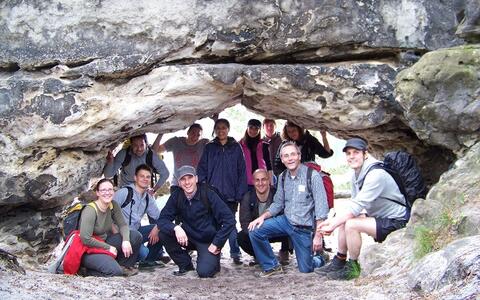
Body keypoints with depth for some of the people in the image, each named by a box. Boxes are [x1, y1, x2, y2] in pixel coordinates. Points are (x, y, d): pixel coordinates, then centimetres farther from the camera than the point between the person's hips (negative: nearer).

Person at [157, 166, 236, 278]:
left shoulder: (208, 194, -17)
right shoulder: (176, 197, -6)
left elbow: (229, 220, -18)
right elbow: (162, 219, -10)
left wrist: (216, 244, -18)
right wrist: (176, 228, -31)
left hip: (208, 240, -4)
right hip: (188, 238, 4)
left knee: (204, 272, -27)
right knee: (164, 233, -20)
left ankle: (213, 261, 11)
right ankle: (185, 264, 0)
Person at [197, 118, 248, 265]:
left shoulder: (236, 147, 5)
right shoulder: (209, 147, 8)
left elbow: (242, 172, 2)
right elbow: (202, 169, 6)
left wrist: (240, 193, -5)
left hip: (230, 194, -1)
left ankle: (235, 254, 10)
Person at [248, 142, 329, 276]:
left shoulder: (313, 176, -15)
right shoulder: (283, 177, 3)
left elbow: (321, 208, -16)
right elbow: (278, 204, 11)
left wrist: (318, 235, -20)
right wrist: (262, 217, -6)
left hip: (304, 227, -4)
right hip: (285, 220, 5)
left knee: (305, 269, 1)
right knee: (255, 230, -15)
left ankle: (321, 259, 38)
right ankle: (271, 266, 4)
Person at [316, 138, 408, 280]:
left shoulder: (376, 174, -25)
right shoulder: (356, 175, 4)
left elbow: (357, 206, -29)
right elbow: (354, 204, 5)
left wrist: (333, 224, -24)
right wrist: (333, 220, -10)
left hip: (395, 222, -10)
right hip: (379, 217, 10)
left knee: (351, 224, -24)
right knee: (344, 220, 6)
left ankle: (353, 267, -8)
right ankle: (340, 261, 13)